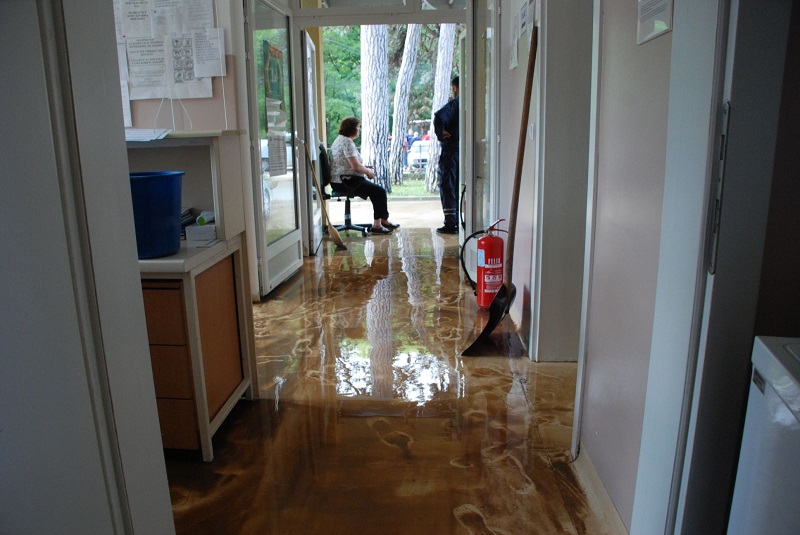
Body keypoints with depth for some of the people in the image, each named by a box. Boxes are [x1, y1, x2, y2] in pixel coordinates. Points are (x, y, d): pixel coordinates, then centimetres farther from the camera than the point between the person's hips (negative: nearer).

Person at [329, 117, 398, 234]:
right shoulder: (347, 142, -18)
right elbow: (356, 167, -23)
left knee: (377, 190, 15)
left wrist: (364, 167, 15)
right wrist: (368, 171, -4)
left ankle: (384, 220, 22)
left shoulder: (341, 139, 17)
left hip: (340, 180, 11)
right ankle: (377, 225, -8)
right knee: (380, 191, -13)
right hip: (344, 182, -11)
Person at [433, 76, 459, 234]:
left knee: (447, 187, -1)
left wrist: (441, 134, -14)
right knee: (460, 188, 14)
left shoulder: (454, 104, -11)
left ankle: (450, 224, -3)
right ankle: (460, 222, 18)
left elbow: (439, 116, -28)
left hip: (451, 151, -7)